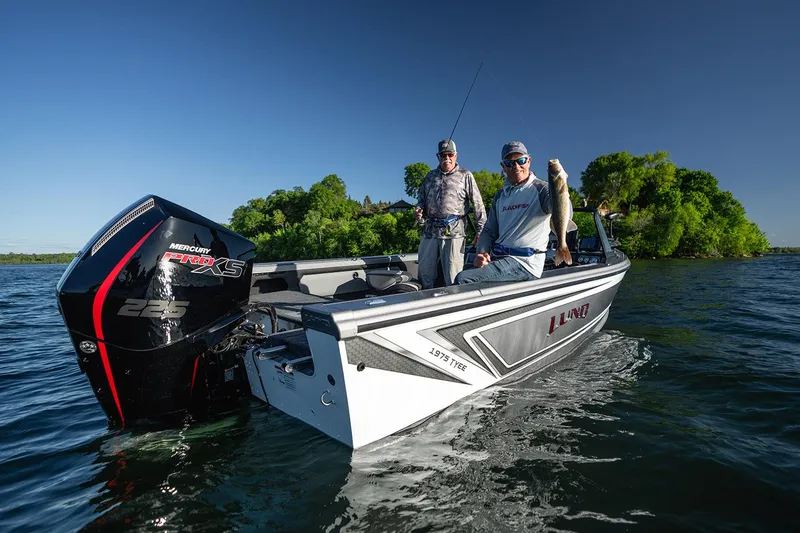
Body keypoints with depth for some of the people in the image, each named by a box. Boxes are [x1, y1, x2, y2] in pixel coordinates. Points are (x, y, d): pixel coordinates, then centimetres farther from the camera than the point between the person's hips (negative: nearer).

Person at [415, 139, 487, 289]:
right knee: (424, 272, 8)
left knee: (453, 278, -3)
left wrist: (480, 230, -4)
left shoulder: (465, 176, 7)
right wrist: (419, 210, 3)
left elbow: (478, 204, 3)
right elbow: (422, 200, 26)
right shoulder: (430, 177, 19)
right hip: (430, 231, 4)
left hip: (454, 232, -4)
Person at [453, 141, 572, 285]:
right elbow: (489, 230, 18)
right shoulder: (500, 195, 18)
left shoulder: (540, 189, -2)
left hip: (524, 263, -7)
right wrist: (482, 252, -2)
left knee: (463, 280, -24)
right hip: (498, 259, 7)